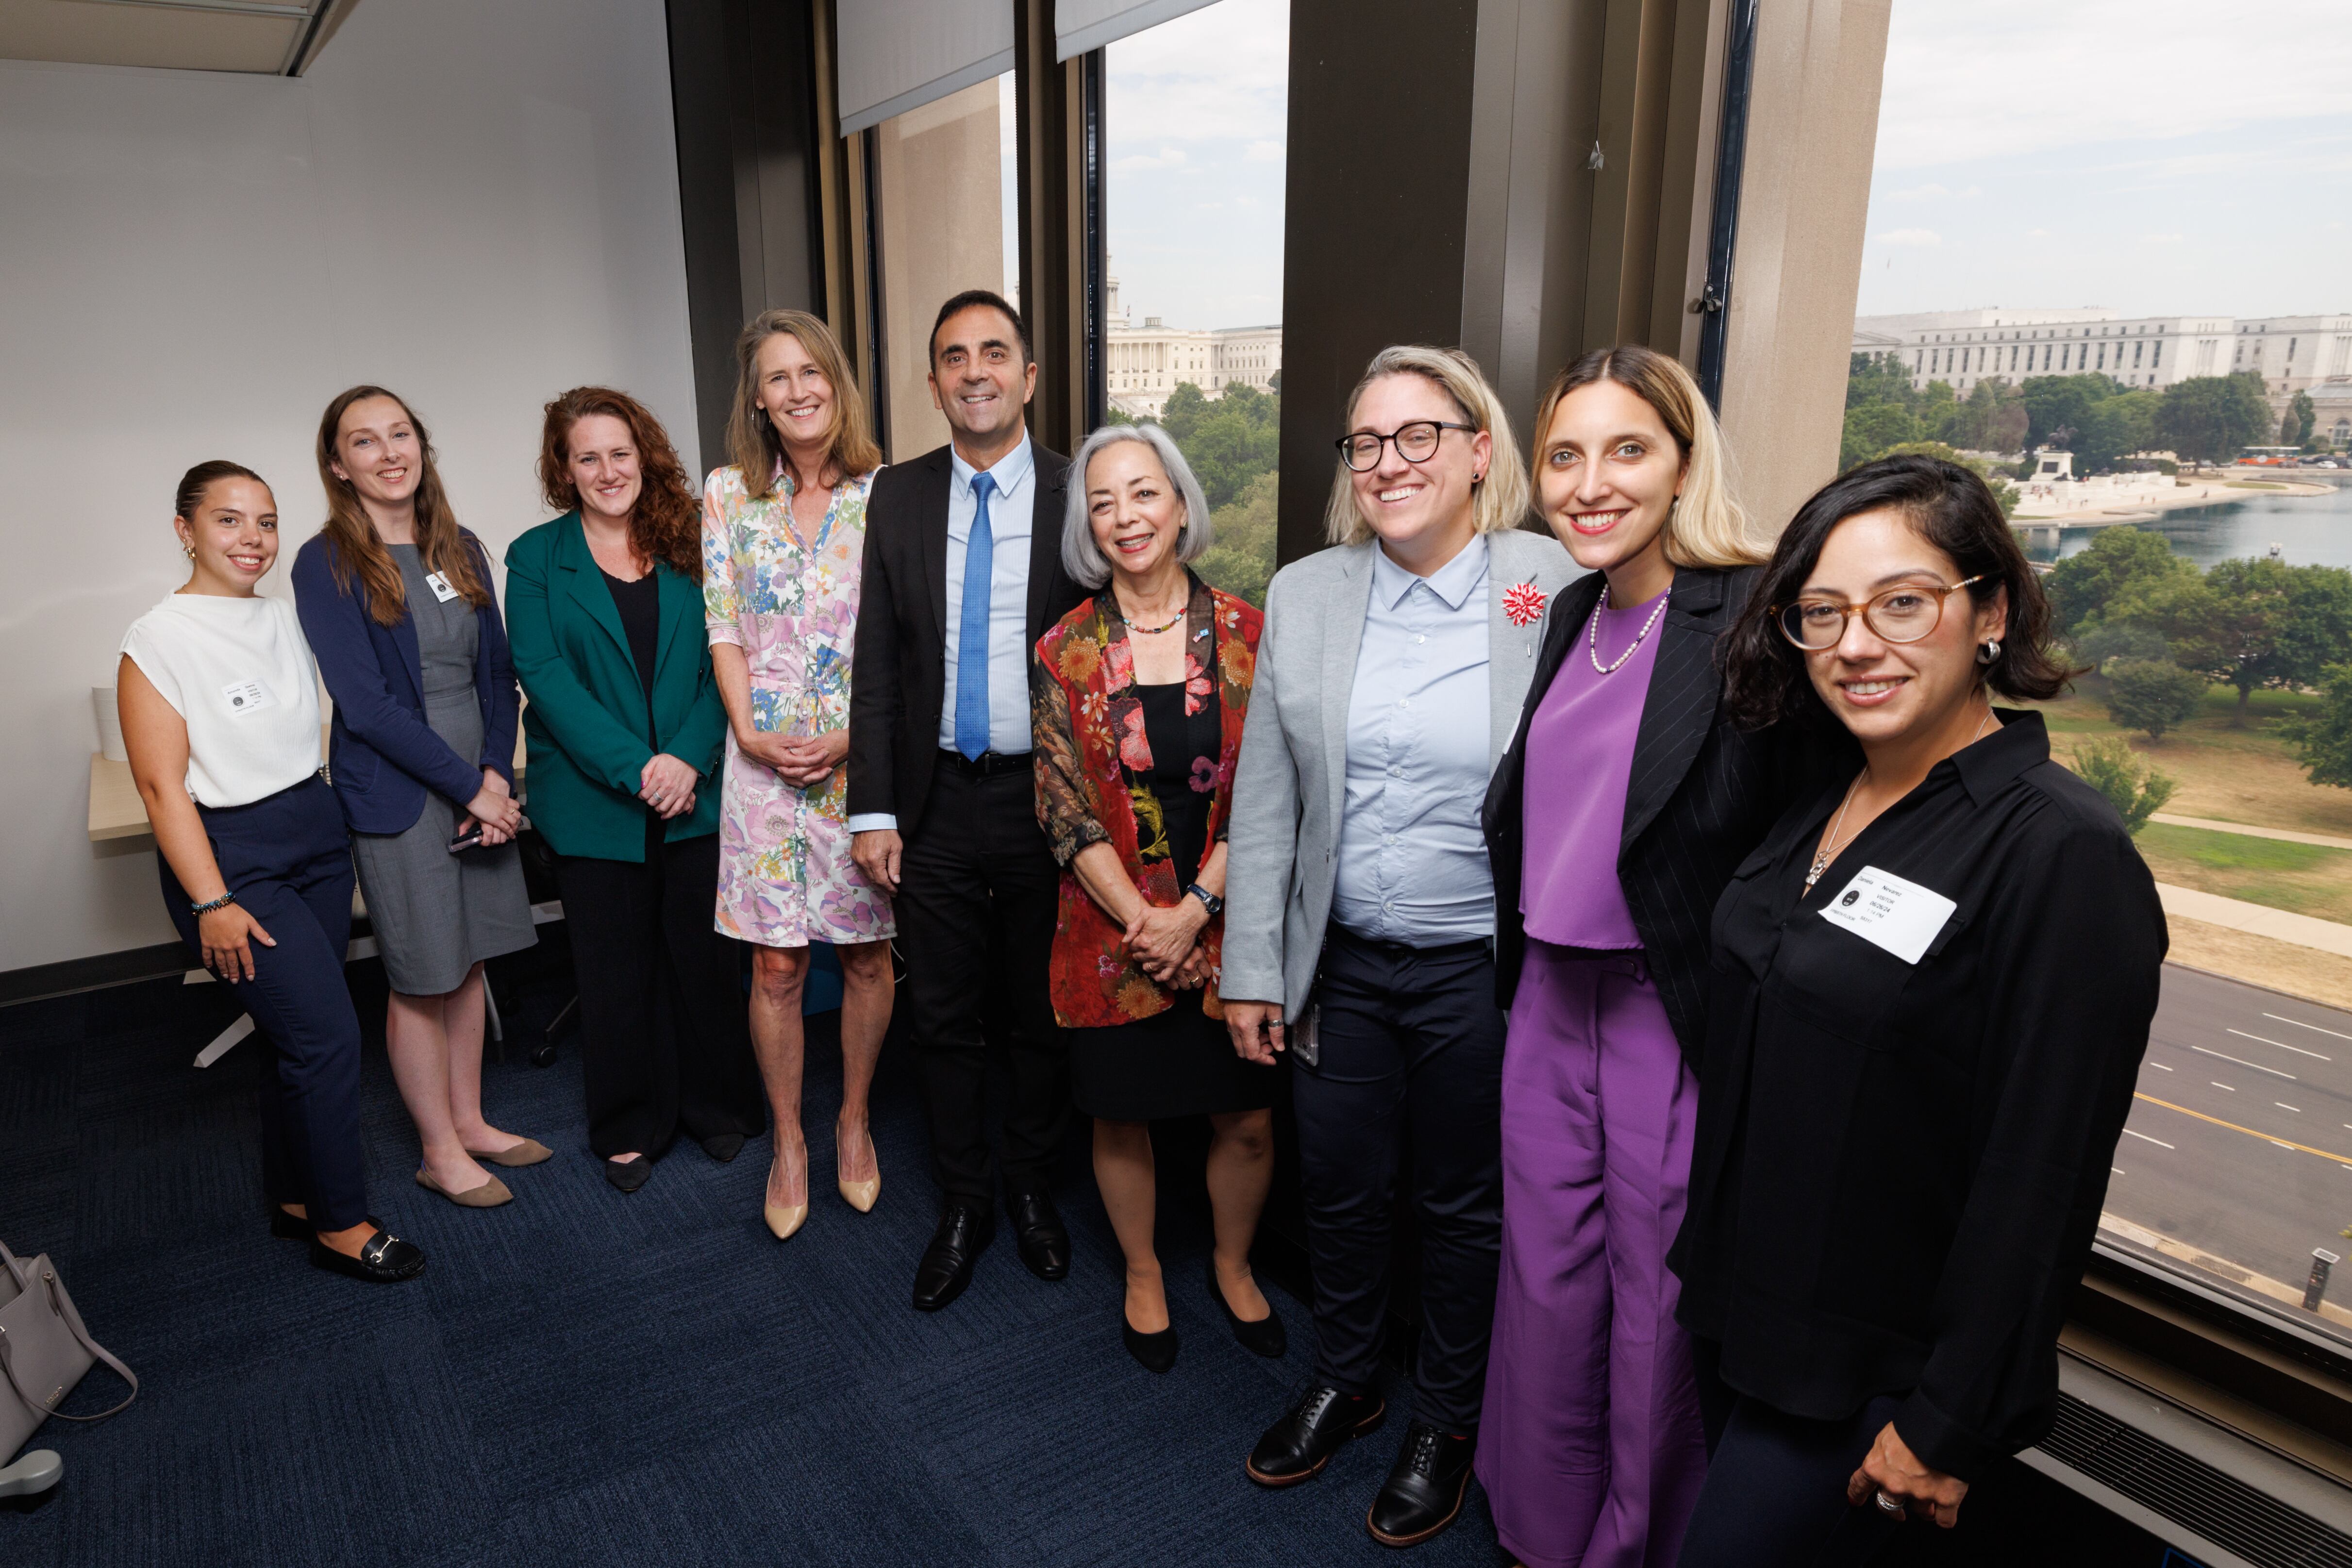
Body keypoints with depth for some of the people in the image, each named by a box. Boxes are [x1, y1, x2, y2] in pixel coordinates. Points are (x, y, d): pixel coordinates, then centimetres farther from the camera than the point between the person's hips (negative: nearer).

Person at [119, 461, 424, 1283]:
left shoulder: (286, 621, 8)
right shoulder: (157, 642, -11)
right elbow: (162, 785, -12)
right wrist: (213, 903, -15)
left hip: (319, 835, 6)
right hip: (231, 856, -6)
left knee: (298, 1032, 13)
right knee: (329, 1034, -8)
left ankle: (294, 1198, 30)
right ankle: (340, 1224, 8)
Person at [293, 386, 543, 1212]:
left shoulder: (460, 551, 7)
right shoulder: (327, 564, -10)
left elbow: (495, 676, 7)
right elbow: (366, 704, -15)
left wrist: (497, 775, -6)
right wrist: (468, 786, -15)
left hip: (481, 786, 5)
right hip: (397, 795, -5)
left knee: (469, 960, 14)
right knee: (422, 979, 5)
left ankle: (470, 1123, 30)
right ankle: (440, 1152, 21)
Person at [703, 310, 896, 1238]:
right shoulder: (728, 495, 6)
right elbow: (723, 629, 4)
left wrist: (856, 737, -12)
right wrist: (751, 734, -8)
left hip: (866, 758, -1)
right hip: (764, 758, 1)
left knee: (867, 954, 9)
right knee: (776, 965, 5)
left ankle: (854, 1121, 30)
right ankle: (788, 1142, 23)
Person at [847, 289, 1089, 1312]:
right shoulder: (897, 497, 4)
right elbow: (877, 662, 3)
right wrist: (872, 809, -2)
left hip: (1046, 797, -2)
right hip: (937, 801, 2)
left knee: (1043, 1014, 13)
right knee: (944, 1017, 12)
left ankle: (1032, 1189, 35)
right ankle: (963, 1205, 32)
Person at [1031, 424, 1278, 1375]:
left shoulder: (1245, 634, -3)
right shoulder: (1065, 652, -1)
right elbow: (1064, 808, -3)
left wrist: (1194, 909, -13)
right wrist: (1140, 918, -11)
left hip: (1227, 922, 0)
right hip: (1114, 929, 0)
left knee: (1246, 1119, 9)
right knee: (1121, 1116, 12)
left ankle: (1231, 1265, 37)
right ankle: (1143, 1275, 38)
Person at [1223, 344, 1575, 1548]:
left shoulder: (1559, 591, -9)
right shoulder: (1301, 595, 1)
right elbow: (1263, 803, 2)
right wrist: (1253, 970, 2)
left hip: (1485, 975, -3)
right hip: (1339, 964, 3)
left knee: (1466, 1207, 16)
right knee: (1337, 1187, 19)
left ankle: (1448, 1421, 41)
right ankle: (1343, 1383, 46)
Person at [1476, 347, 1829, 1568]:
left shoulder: (1753, 619, -17)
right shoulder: (1573, 611, 8)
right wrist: (1518, 978, 14)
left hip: (1678, 1021, -6)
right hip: (1551, 1004, 7)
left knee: (1659, 1316, 13)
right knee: (1544, 1294, 20)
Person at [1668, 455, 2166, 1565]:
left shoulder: (2061, 853, -21)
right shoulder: (1821, 805, 2)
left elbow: (2042, 1180, -20)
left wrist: (1947, 1429, -15)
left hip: (1868, 1377, -7)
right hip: (1737, 1308, 7)